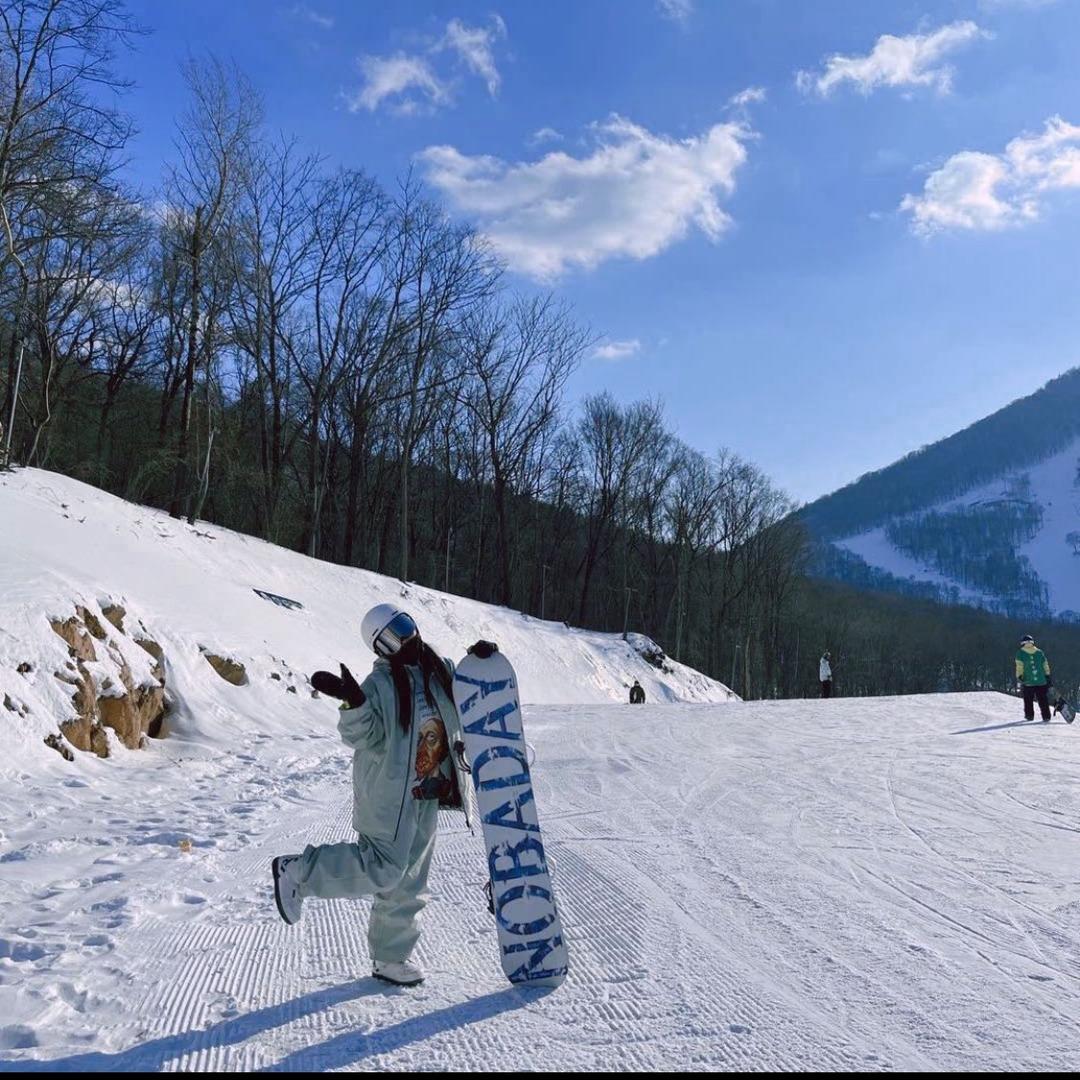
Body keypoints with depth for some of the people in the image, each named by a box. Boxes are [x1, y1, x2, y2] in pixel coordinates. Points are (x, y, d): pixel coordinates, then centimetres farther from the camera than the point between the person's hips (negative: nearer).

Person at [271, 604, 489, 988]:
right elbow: (364, 736, -19)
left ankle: (389, 959, 28)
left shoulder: (441, 671, 5)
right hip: (388, 795, -7)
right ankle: (298, 871, 4)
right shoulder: (380, 683, -14)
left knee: (408, 882, 13)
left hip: (426, 797, 7)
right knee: (383, 869, -13)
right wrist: (353, 702, -37)